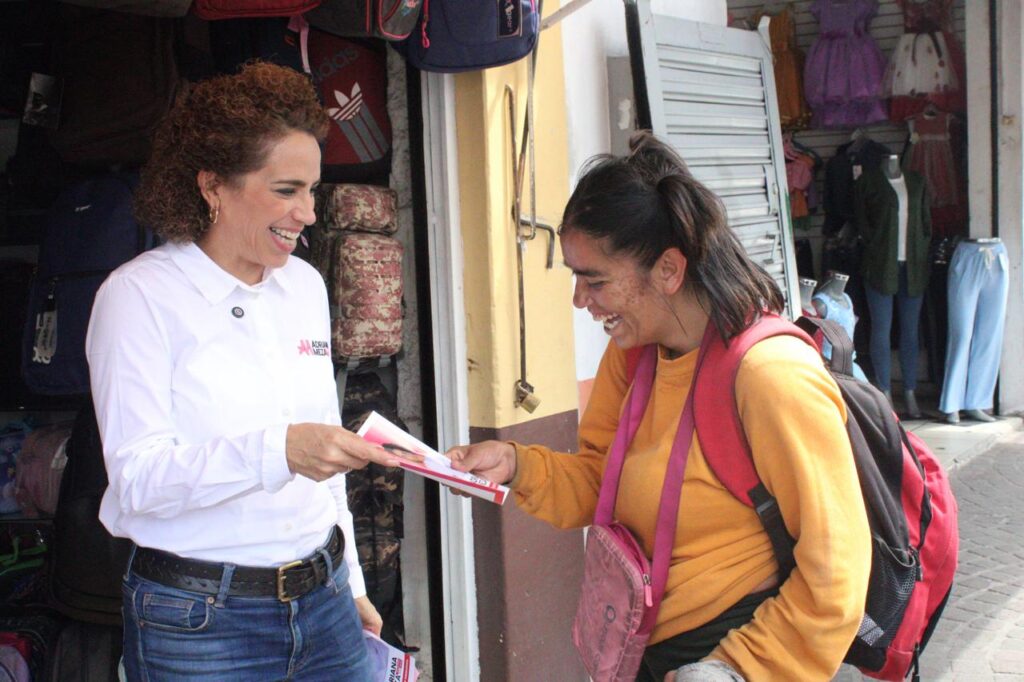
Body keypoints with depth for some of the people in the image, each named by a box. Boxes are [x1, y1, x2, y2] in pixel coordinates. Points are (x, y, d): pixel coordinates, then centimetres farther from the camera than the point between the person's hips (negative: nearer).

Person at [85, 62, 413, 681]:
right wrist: (278, 450, -31)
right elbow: (137, 478, -16)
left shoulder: (305, 286, 9)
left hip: (322, 602, 5)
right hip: (200, 623, -5)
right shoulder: (139, 294, -9)